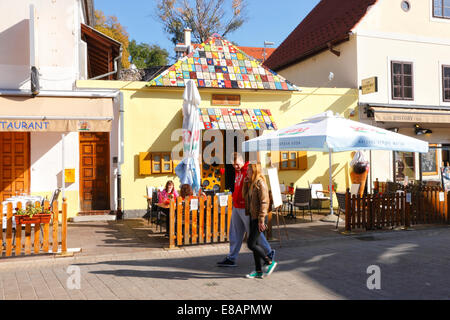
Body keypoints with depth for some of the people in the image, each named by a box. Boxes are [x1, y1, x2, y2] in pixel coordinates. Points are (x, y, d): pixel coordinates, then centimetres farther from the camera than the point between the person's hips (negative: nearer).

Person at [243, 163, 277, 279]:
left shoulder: (260, 183, -15)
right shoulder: (251, 183, 12)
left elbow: (264, 202, -19)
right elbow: (245, 196, 16)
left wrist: (261, 220, -21)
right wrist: (245, 183, 4)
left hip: (258, 218, -9)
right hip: (252, 217, 9)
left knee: (251, 244, -7)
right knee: (255, 244, 10)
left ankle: (270, 262, 7)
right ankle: (258, 271, 18)